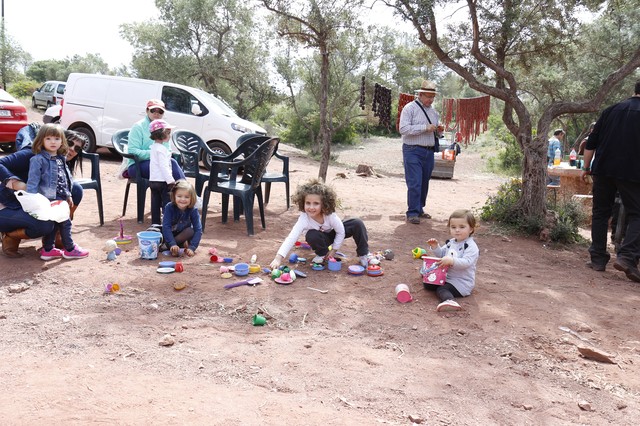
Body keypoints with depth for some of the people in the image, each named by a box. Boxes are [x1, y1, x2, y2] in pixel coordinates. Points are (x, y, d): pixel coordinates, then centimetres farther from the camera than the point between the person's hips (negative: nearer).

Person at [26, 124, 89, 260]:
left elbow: (66, 178, 20)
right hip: (49, 198, -8)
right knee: (65, 222, -3)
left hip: (61, 198, 8)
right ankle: (70, 249, 11)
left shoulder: (61, 159, 13)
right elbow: (33, 180, -16)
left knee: (55, 223, 14)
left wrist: (68, 195, 22)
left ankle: (48, 250, 24)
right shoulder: (38, 160, -12)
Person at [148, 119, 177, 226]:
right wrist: (170, 180, -22)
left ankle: (155, 223, 17)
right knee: (167, 205, -4)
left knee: (155, 204, 12)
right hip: (162, 181, -9)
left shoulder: (153, 147, 14)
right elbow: (164, 166, -22)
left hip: (153, 180, 9)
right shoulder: (162, 149, -16)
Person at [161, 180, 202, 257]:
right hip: (169, 234, 0)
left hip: (183, 235, 0)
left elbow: (198, 230, -26)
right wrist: (172, 244, -41)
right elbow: (166, 227, -30)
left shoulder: (193, 211, -22)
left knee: (190, 231, -33)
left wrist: (192, 247, -38)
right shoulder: (169, 208, -23)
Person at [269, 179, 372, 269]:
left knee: (358, 224, -22)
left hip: (334, 234, 1)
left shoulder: (330, 216, -34)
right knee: (311, 235, -37)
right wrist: (278, 258, -56)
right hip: (322, 238, 0)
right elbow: (290, 239, -45)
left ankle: (364, 254, -5)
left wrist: (334, 250, -15)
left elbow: (341, 232, -18)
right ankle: (322, 254, -5)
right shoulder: (304, 219, -37)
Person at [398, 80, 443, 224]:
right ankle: (412, 213, -6)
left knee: (424, 184, 12)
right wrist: (425, 127, -18)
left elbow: (436, 134, 26)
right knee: (414, 183, -11)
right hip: (413, 151, -7)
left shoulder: (433, 112, 17)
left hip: (429, 152, 7)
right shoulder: (410, 108, -4)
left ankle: (419, 209, 24)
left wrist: (438, 131, 1)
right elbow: (404, 129, -16)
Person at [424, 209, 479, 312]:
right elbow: (441, 254, 20)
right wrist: (435, 246, 1)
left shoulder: (471, 246, -17)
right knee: (427, 283, 8)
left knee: (441, 289, -29)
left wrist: (451, 261, -43)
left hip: (462, 282, -8)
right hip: (447, 276, 8)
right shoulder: (451, 243, 8)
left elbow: (466, 262, -29)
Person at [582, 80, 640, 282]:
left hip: (603, 170, 3)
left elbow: (591, 143, 10)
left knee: (600, 213, 11)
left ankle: (598, 259, 11)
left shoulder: (611, 110, 11)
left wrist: (586, 167, 17)